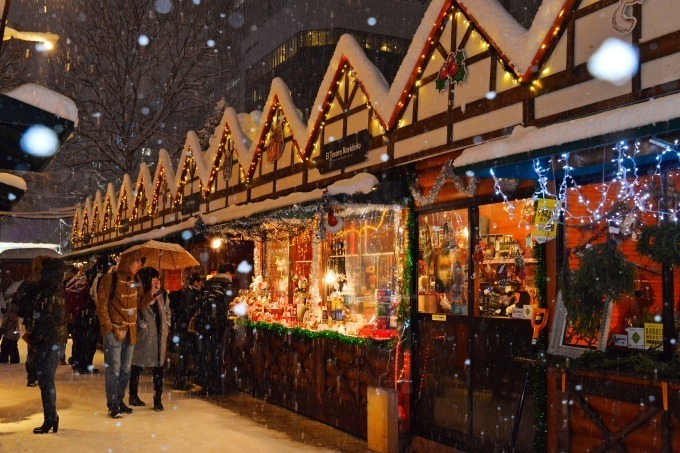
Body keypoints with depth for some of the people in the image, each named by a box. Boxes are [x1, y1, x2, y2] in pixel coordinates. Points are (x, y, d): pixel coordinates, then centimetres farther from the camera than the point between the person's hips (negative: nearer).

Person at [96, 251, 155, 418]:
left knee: (126, 369, 13)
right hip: (114, 330, -6)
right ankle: (113, 406, 6)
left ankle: (119, 401, 25)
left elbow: (140, 304, 9)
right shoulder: (110, 279, -10)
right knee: (114, 370, -1)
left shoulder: (135, 280, 9)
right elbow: (102, 305, -10)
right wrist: (107, 327, -14)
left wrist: (151, 293, -7)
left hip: (130, 331, 7)